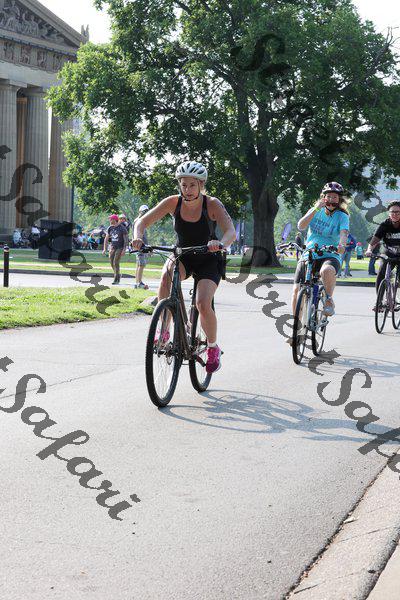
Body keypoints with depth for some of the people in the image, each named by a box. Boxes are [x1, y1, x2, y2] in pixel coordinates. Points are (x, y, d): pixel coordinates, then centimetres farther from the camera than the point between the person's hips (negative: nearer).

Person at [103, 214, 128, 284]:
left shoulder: (122, 228, -11)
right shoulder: (110, 228, 6)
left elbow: (126, 239, -11)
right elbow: (106, 239, 10)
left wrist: (124, 249, -18)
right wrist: (105, 249, 3)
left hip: (120, 247, -6)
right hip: (113, 247, 6)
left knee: (116, 263, -13)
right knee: (112, 263, 4)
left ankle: (116, 279, -6)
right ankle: (118, 275, 28)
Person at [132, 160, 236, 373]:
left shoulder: (212, 204, -20)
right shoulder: (173, 202, -13)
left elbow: (231, 232, -32)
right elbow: (142, 222, -14)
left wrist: (220, 243, -55)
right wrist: (138, 237, -37)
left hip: (208, 260, -2)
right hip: (183, 256, 2)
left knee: (203, 304, -24)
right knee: (167, 274, -34)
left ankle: (213, 347, 4)